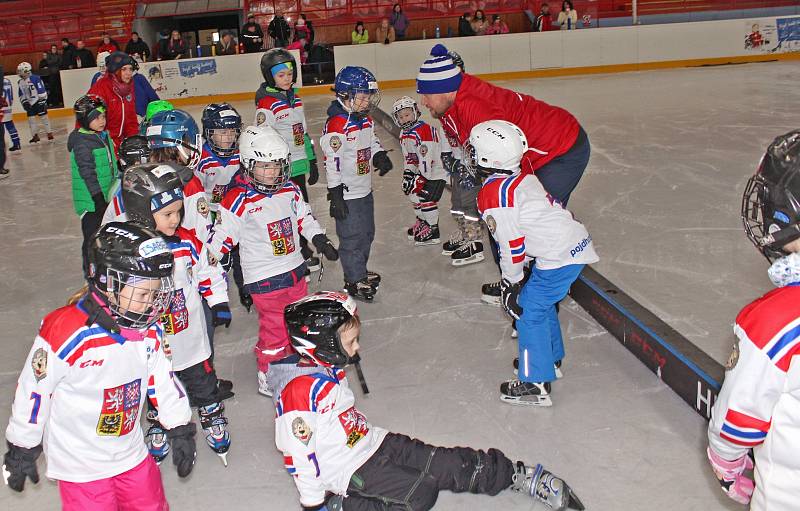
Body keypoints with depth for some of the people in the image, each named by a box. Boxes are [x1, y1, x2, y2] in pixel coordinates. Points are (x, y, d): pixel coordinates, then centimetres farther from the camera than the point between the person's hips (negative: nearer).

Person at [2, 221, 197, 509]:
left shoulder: (149, 330, -7)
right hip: (80, 466, -6)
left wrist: (181, 431, 8)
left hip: (131, 454, 6)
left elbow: (162, 380, 5)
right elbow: (33, 392, -15)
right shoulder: (66, 333, -26)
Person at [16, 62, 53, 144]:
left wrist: (42, 102, -17)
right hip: (29, 103, 7)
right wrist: (24, 102, 3)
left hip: (39, 101, -7)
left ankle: (49, 133, 8)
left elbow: (42, 91, -16)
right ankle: (35, 135, 12)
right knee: (31, 119, 4)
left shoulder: (35, 79, -15)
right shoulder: (20, 82, 7)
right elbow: (21, 95, 15)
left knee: (43, 116, -2)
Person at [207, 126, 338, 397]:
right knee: (275, 328, -1)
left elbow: (304, 217, 18)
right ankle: (269, 377, 18)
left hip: (294, 268, 7)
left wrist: (320, 241, 13)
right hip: (264, 279, -7)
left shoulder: (290, 190, 2)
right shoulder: (239, 200, -18)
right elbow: (222, 236, -13)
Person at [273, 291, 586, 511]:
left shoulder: (329, 369, 7)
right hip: (346, 468, -8)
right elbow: (298, 450, -22)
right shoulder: (299, 389, -23)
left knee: (448, 464, 2)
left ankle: (520, 476, 6)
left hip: (369, 442, 8)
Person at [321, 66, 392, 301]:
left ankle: (360, 271, 38)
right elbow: (332, 162, -23)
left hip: (365, 190, 10)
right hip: (348, 194, -9)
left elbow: (372, 141, 22)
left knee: (367, 233, 21)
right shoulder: (337, 125, -23)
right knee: (352, 237, 1)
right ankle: (355, 280, 14)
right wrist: (335, 195, -21)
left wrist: (380, 157, -1)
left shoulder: (365, 120, 6)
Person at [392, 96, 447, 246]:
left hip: (435, 172, -9)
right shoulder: (404, 134, 6)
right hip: (422, 171, 9)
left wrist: (420, 178, -23)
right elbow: (408, 157, 14)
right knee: (414, 195, 13)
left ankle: (432, 231, 2)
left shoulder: (424, 130, -24)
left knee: (427, 199, -10)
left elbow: (427, 159, -26)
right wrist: (408, 173, 2)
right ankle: (422, 222, 32)